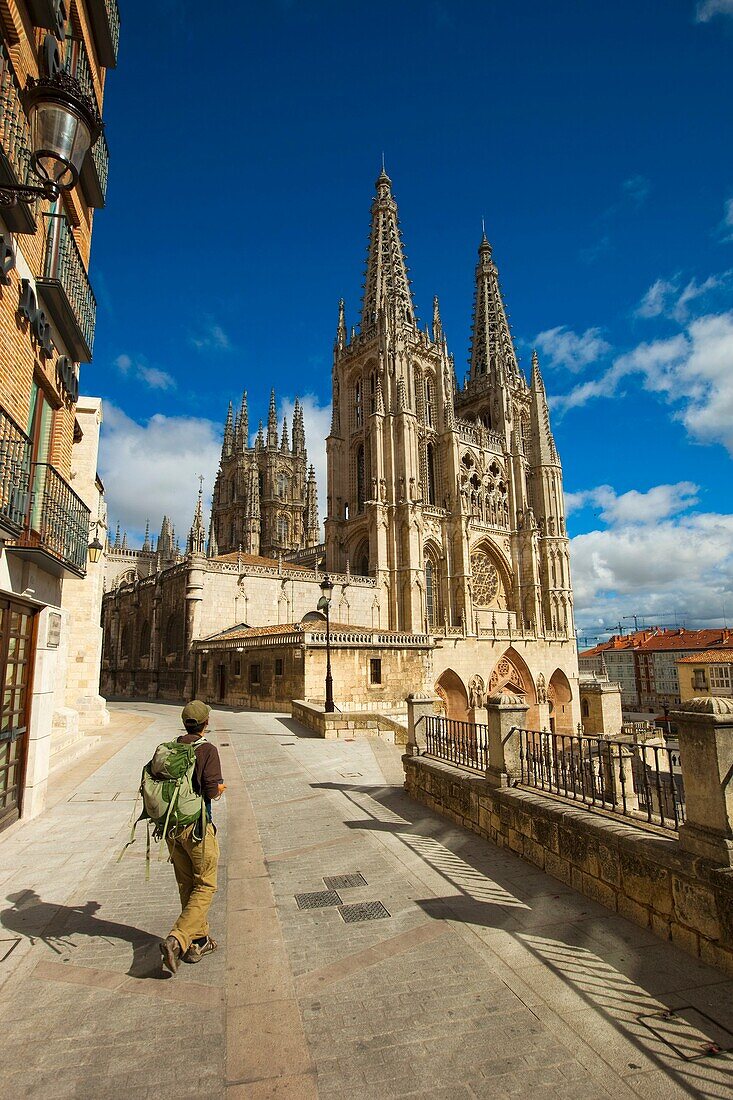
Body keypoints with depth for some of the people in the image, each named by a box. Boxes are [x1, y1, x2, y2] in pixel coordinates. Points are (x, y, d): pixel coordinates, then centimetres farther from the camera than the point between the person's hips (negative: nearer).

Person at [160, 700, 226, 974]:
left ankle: (199, 942, 29)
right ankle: (177, 939, -6)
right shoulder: (207, 749, -15)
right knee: (205, 886, 8)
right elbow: (212, 789, -20)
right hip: (197, 826, -6)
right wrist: (221, 788, 2)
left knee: (187, 886, 18)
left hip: (171, 826, 6)